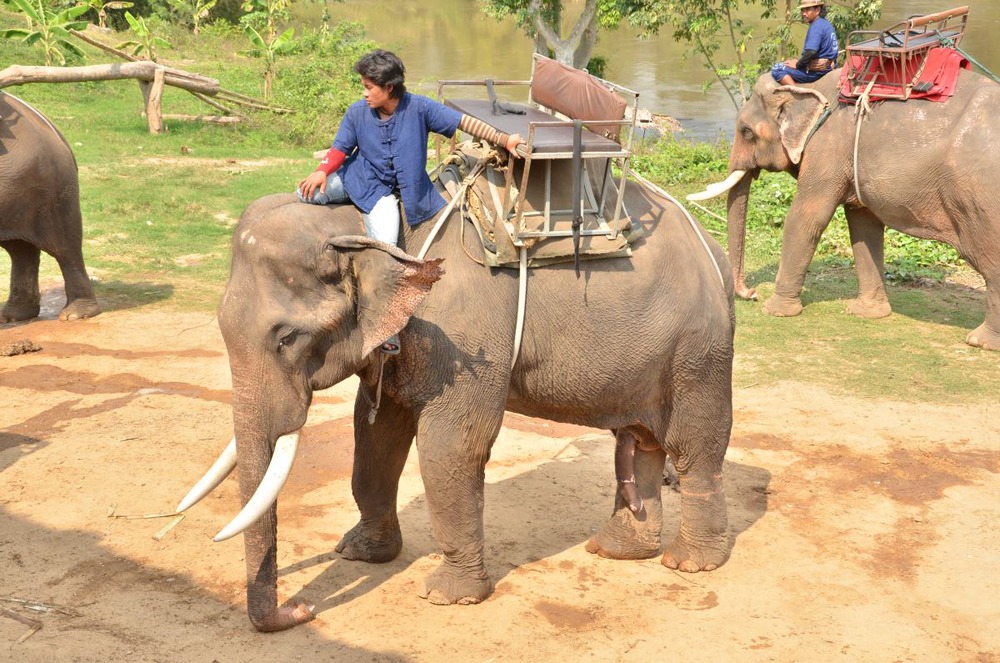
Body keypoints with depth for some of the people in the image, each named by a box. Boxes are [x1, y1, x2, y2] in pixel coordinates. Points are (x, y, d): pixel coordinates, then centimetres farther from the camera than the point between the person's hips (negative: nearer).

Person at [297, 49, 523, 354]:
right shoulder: (358, 112, -8)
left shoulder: (418, 108, -15)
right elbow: (340, 149, 2)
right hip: (357, 177, 3)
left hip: (384, 193, -3)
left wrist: (504, 139, -17)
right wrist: (322, 171, -19)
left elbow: (463, 121, -13)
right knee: (307, 191, -22)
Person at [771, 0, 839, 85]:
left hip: (817, 71, -10)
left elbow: (811, 52, -29)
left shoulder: (816, 27, -17)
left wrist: (797, 65, -13)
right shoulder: (826, 23, 14)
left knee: (777, 70, -10)